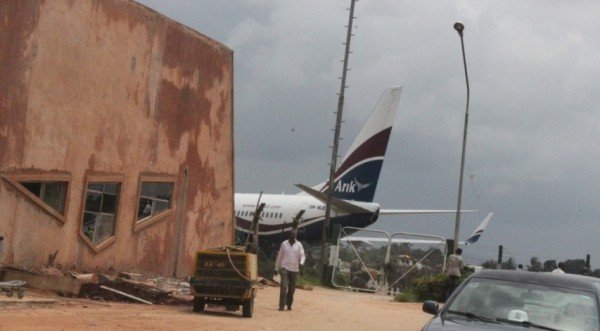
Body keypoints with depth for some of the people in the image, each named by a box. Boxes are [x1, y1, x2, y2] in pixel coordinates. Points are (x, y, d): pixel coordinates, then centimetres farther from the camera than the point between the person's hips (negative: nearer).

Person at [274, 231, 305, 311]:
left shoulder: (299, 245, 5)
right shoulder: (284, 244, 5)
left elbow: (302, 255, -1)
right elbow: (279, 256, 9)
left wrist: (301, 262, -23)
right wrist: (277, 268, 9)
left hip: (294, 269, 2)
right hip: (285, 268, -2)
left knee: (292, 288, 6)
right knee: (283, 286, -12)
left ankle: (289, 304, 19)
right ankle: (281, 305, -14)